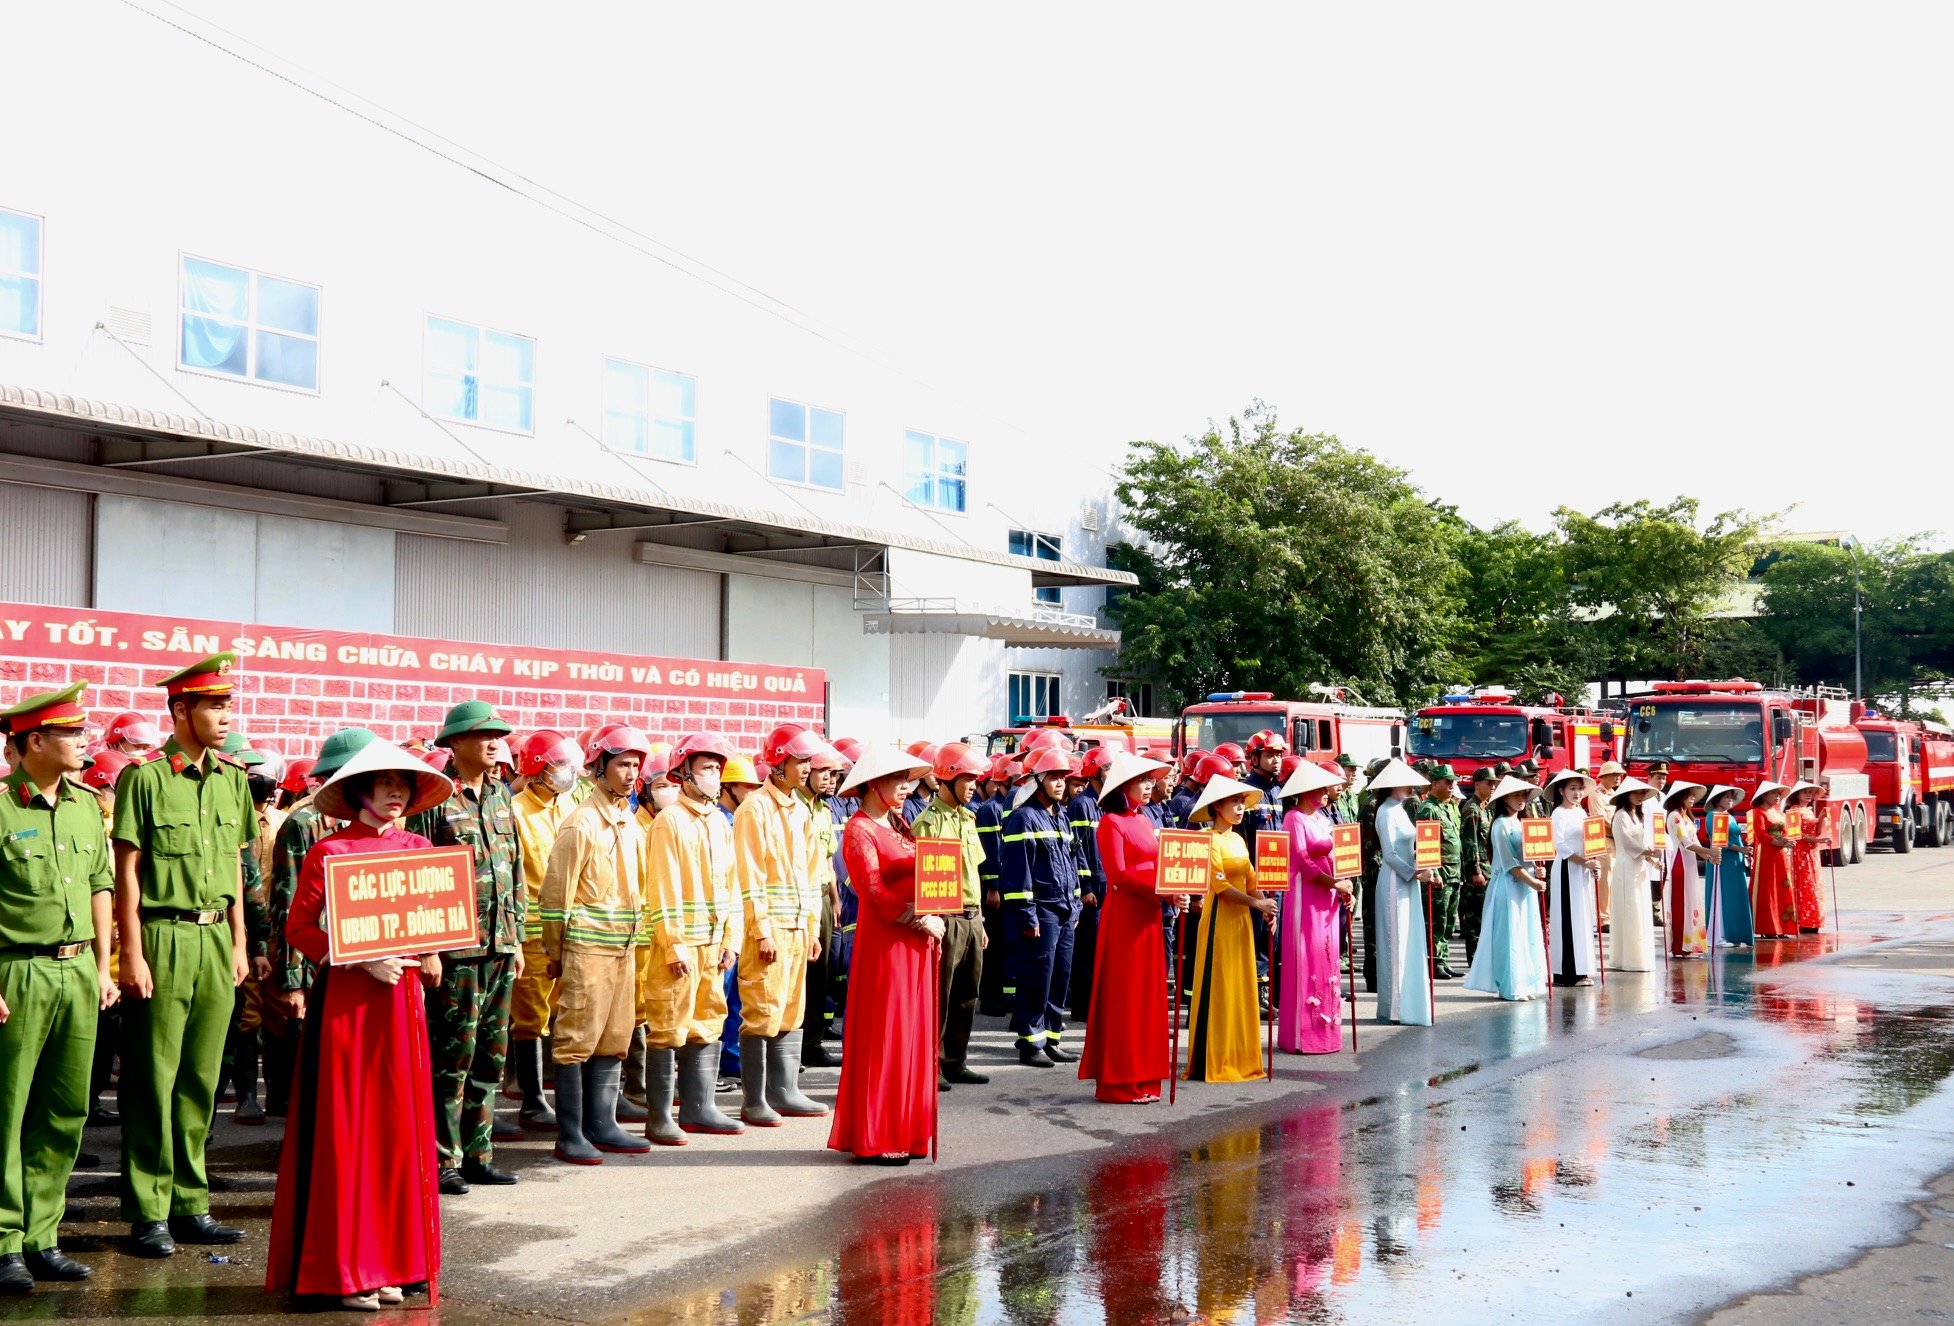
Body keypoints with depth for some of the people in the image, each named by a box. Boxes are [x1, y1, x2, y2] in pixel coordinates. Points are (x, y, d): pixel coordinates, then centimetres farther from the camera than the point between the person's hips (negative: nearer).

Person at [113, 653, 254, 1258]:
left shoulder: (232, 780, 11)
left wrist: (239, 941, 13)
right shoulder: (145, 778, -7)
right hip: (163, 937, -5)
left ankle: (190, 1204, 18)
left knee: (200, 1078, 10)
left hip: (216, 939, 6)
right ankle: (148, 1213, 9)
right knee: (153, 1078, 0)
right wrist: (132, 953, -11)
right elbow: (125, 870, -7)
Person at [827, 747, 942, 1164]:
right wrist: (919, 920, -17)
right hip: (884, 941, -8)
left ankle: (908, 1130, 19)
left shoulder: (899, 826, 16)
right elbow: (873, 891, -17)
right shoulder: (859, 830, -9)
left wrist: (934, 921, 0)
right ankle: (875, 1137, 5)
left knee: (915, 1034, 11)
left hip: (917, 941, 8)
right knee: (883, 1036, -3)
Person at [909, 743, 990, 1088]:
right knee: (938, 997, -2)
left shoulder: (967, 819, 16)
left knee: (966, 997, 12)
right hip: (946, 919, -8)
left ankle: (955, 1062, 21)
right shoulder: (928, 822, -10)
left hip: (971, 918, 8)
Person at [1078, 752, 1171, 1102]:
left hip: (1148, 914, 8)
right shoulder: (1111, 822, -8)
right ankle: (1118, 1082, 3)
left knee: (1148, 994, 10)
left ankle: (1143, 1077, 18)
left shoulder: (1145, 821, 16)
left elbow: (1158, 864, 16)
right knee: (1122, 997, -3)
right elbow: (1118, 874, -17)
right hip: (1123, 913, -8)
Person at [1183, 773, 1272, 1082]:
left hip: (1241, 920, 8)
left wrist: (1265, 906, -3)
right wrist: (1256, 903, -17)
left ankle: (1239, 1057, 16)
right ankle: (1214, 1062, 1)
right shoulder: (1210, 839, -10)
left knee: (1241, 988, 10)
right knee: (1218, 989, -4)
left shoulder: (1239, 840, 14)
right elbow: (1219, 884, -17)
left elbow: (1250, 880, 13)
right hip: (1219, 920, -8)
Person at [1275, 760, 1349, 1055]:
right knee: (1305, 962, -5)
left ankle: (1324, 1028, 16)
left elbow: (1330, 856, 16)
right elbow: (1302, 861, -16)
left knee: (1327, 959, 9)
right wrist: (1335, 884, -16)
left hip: (1328, 896, 8)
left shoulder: (1322, 817, 15)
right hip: (1304, 895, -8)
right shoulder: (1294, 818, -10)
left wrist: (1344, 889, 4)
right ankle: (1302, 1034, 1)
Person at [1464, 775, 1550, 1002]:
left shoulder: (1520, 824, 16)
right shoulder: (1501, 825, -11)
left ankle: (1525, 983, 15)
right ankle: (1510, 986, 0)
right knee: (1510, 936, -5)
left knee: (1527, 936, 9)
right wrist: (1533, 882, -17)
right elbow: (1509, 863, -16)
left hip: (1525, 886, 9)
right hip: (1509, 886, -9)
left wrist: (1536, 870, -1)